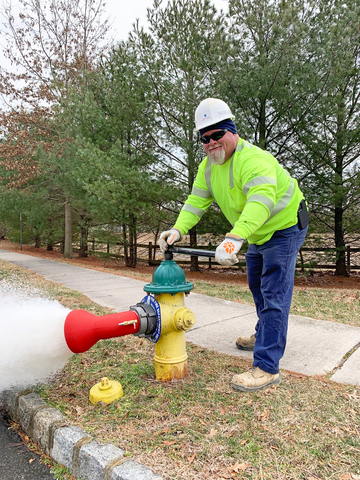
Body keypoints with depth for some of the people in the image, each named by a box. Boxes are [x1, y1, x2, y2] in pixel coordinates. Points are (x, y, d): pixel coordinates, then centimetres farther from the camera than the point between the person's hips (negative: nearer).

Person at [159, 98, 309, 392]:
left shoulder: (253, 159, -31)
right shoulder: (208, 165, -2)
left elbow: (262, 200, -47)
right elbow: (197, 201, -7)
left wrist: (235, 238, -61)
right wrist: (178, 230, -24)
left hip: (285, 229, -9)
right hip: (259, 235, 9)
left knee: (273, 295, -14)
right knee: (257, 287, 22)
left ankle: (267, 367, -9)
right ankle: (266, 335, 43)